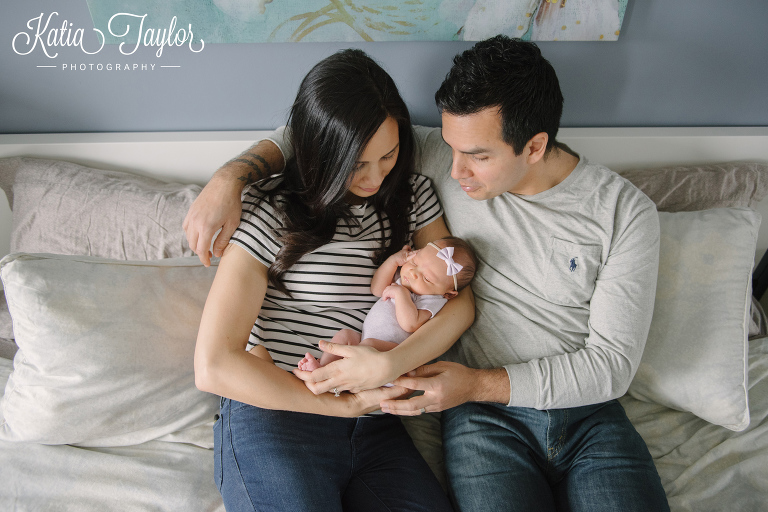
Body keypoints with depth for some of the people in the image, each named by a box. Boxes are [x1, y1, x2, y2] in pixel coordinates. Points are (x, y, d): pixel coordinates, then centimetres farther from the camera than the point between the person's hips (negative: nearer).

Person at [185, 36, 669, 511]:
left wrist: (480, 383, -16)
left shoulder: (626, 212, -7)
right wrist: (228, 178, -12)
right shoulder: (450, 158, -5)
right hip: (484, 417, -1)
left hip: (589, 412, 1)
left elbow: (613, 362, -7)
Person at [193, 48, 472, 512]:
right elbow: (213, 367, -11)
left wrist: (390, 363, -17)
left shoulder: (413, 195, 10)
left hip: (375, 430, 4)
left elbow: (461, 303, 2)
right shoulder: (271, 213, -6)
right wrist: (344, 405, -10)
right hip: (275, 421, -3)